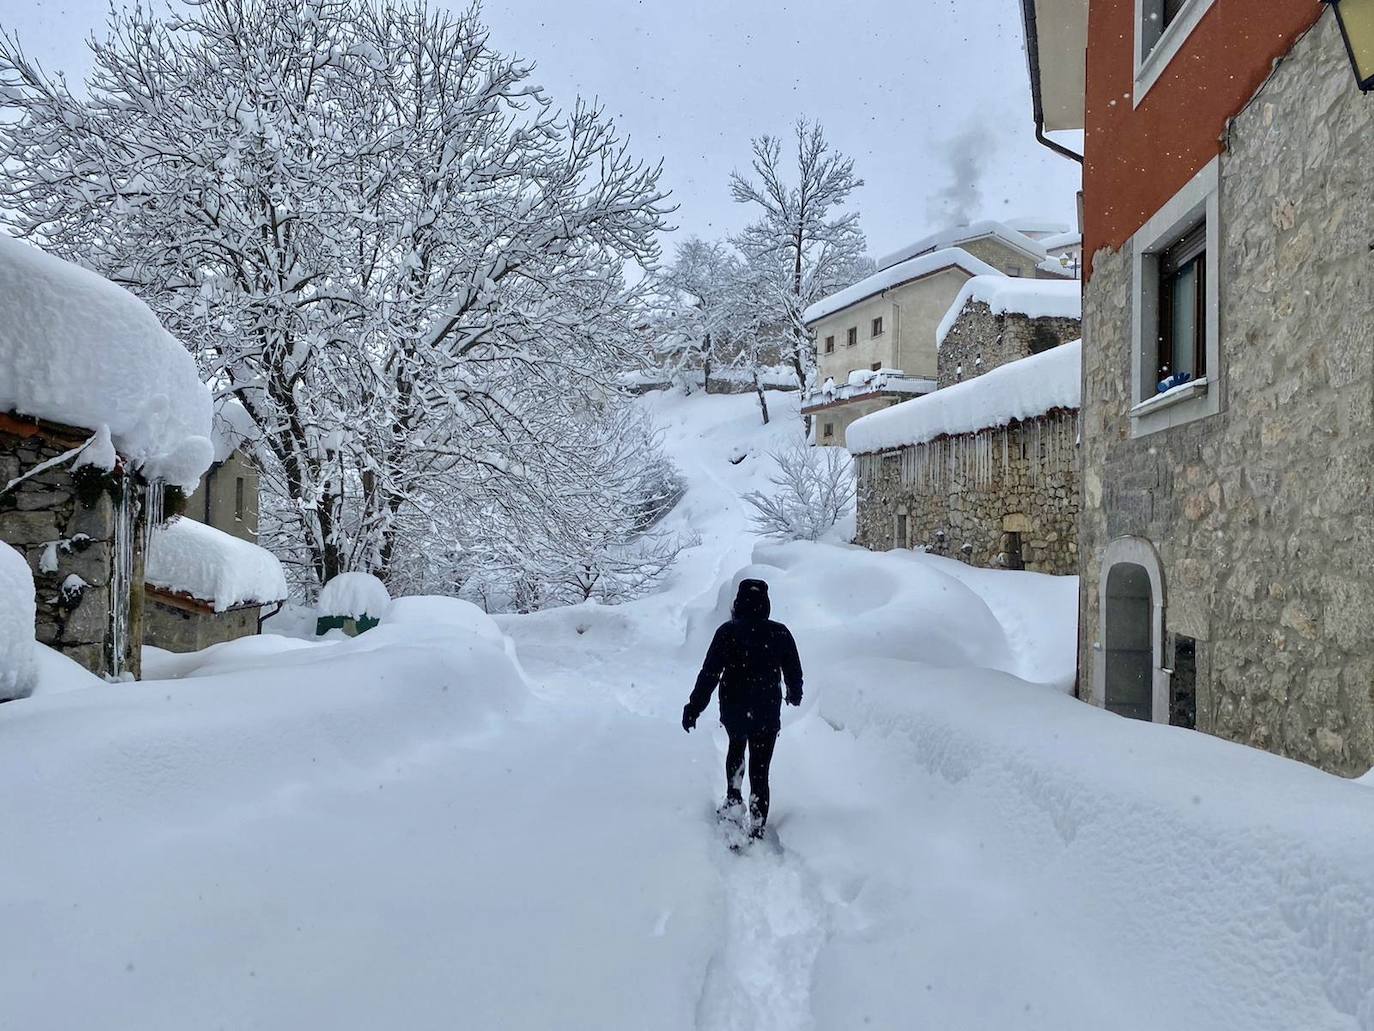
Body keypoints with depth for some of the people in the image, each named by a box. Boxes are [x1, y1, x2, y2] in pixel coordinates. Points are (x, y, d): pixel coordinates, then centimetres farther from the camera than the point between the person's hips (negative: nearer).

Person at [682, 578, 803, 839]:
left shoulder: (728, 632, -11)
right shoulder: (780, 634, -6)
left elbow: (709, 673, -13)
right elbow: (794, 671, 5)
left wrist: (694, 707, -6)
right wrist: (795, 694, 25)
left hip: (733, 711, 0)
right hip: (767, 713, 0)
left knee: (736, 745, 31)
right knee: (760, 770, 8)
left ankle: (734, 800, 21)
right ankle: (757, 830, 9)